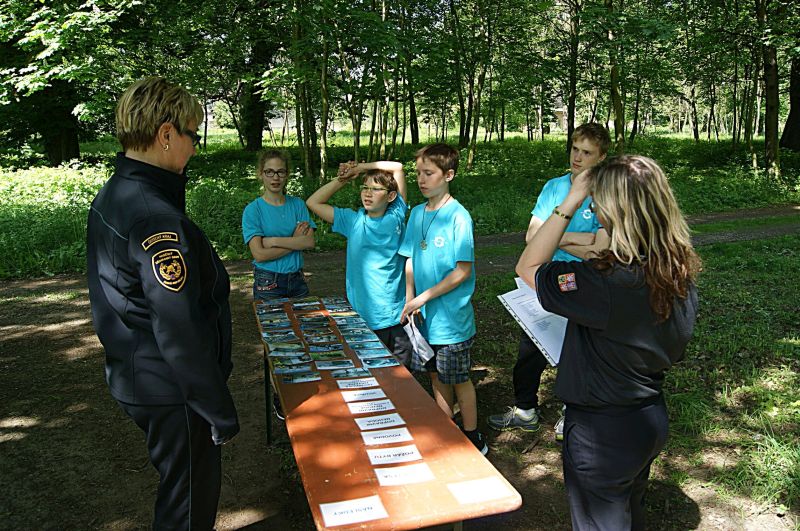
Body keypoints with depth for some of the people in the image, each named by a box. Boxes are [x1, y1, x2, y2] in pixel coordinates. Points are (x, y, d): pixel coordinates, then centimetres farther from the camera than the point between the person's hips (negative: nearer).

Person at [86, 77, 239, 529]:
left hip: (135, 380, 10)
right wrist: (222, 414, -18)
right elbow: (181, 334, -27)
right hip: (171, 391, -9)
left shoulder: (109, 199, 4)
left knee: (180, 485, 28)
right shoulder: (157, 220, -28)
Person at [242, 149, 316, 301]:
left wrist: (273, 240, -15)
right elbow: (259, 254, -15)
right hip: (268, 284, -3)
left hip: (297, 280, 3)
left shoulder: (298, 204, 4)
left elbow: (310, 242, -8)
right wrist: (295, 242, -10)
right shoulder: (252, 210, -7)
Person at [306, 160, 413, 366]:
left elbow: (398, 167, 3)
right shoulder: (353, 221, 4)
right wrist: (342, 179, 6)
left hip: (395, 318, 0)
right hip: (362, 318, 1)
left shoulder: (396, 217, 1)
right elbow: (313, 203, 8)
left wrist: (360, 167, 4)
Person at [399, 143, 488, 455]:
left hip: (451, 318, -6)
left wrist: (424, 297, -17)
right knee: (436, 376, 17)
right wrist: (409, 300, -2)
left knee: (459, 379, 7)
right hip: (424, 316, 6)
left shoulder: (458, 216, -15)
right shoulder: (417, 213, 5)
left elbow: (463, 271, -17)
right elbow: (410, 260, 10)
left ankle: (473, 441, 25)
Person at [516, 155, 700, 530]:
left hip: (603, 433, -7)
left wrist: (569, 203, -24)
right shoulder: (681, 273, -7)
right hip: (652, 421, 8)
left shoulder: (607, 282, -33)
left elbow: (527, 268, -22)